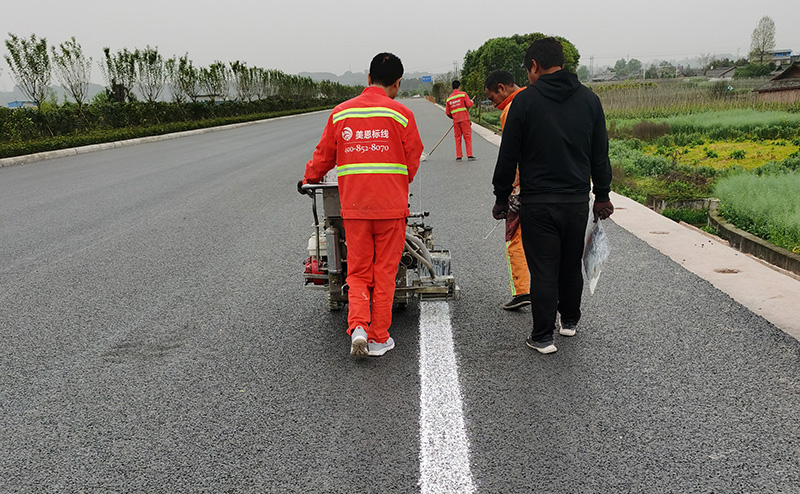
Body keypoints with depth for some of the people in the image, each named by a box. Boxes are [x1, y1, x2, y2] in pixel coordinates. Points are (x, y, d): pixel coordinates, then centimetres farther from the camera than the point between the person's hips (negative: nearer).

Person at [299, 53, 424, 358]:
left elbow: (324, 155, 12)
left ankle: (358, 327, -7)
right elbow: (412, 163, 3)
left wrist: (310, 179, 31)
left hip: (353, 207, 2)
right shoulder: (401, 115, -3)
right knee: (385, 274, 8)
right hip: (391, 206, -1)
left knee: (358, 273, 12)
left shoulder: (340, 113, 3)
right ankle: (379, 340, 14)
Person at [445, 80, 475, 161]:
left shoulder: (449, 98, 9)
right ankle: (469, 155, -4)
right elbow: (469, 105, -11)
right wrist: (471, 102, 12)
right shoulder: (463, 94, -3)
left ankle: (458, 156, 6)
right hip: (465, 119, -3)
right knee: (467, 137, 0)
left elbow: (447, 112, 9)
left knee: (457, 138, 10)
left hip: (455, 120, 3)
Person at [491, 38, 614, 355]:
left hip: (537, 202, -4)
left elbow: (508, 156, -6)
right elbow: (601, 154, 10)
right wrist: (602, 195, 18)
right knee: (571, 265, 19)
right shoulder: (589, 99, 5)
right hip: (578, 200, 4)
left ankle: (543, 336, 6)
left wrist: (501, 198, 4)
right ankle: (570, 320, 35)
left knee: (543, 270, 2)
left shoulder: (525, 100, -7)